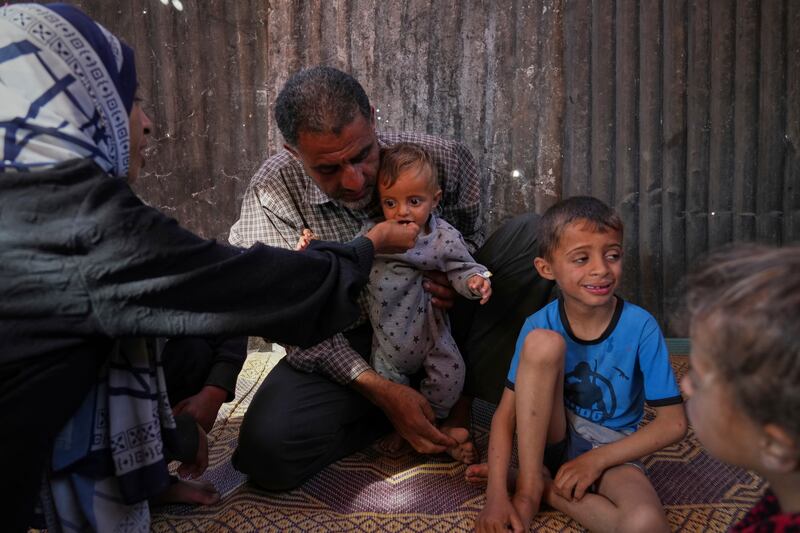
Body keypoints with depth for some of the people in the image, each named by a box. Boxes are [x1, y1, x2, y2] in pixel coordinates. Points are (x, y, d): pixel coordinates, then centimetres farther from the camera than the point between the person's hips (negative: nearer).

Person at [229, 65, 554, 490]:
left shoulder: (442, 159, -13)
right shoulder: (271, 196, -17)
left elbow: (472, 241, 5)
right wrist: (379, 389, -28)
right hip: (347, 349, -1)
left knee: (530, 235, -18)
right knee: (267, 446, -28)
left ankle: (464, 392, -14)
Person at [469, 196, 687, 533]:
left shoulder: (640, 328, -16)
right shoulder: (539, 326, -13)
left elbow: (673, 423, -12)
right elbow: (506, 412, -14)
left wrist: (597, 459, -18)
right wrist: (497, 494, -26)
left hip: (611, 450, -1)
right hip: (551, 437, 1)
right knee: (543, 342, -27)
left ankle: (544, 487, -11)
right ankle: (527, 484, -16)